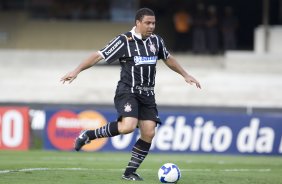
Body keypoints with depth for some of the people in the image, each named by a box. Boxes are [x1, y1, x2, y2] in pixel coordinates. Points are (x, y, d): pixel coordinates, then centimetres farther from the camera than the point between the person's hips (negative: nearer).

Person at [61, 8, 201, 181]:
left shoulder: (156, 40, 9)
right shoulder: (124, 40, -9)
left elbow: (168, 59, 28)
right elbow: (99, 56, -10)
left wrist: (186, 75, 33)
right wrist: (76, 71, -17)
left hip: (147, 94, 6)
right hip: (128, 91, -6)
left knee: (149, 133, -5)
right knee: (128, 126, -28)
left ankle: (130, 172, 6)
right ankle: (88, 135, -9)